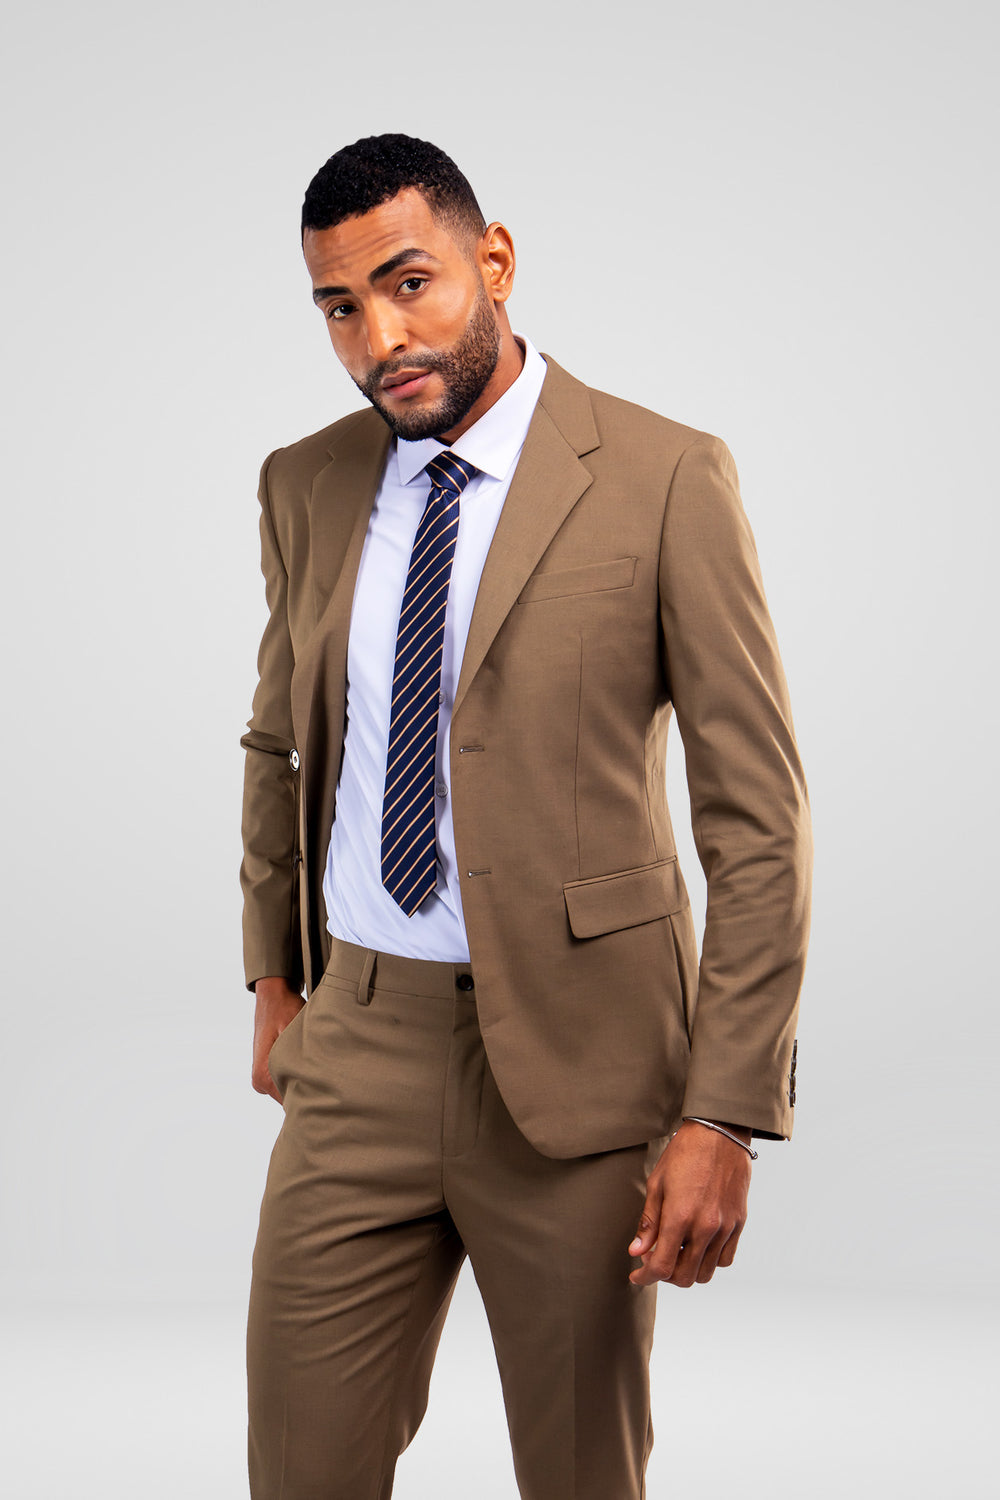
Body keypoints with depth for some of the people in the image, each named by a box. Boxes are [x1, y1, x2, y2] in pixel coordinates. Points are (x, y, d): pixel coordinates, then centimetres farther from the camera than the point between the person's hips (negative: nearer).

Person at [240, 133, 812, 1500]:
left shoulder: (664, 480, -9)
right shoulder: (306, 487, 6)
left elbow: (759, 819, -10)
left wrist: (725, 1116, -13)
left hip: (576, 1055, -3)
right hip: (358, 1045, 4)